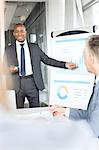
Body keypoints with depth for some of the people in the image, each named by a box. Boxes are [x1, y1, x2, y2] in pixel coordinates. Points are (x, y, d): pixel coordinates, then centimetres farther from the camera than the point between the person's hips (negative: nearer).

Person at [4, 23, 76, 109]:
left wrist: (65, 64, -3)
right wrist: (10, 69, -15)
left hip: (32, 82, 1)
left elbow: (47, 59, 7)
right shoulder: (9, 50, 8)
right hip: (17, 83, 0)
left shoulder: (34, 47, 10)